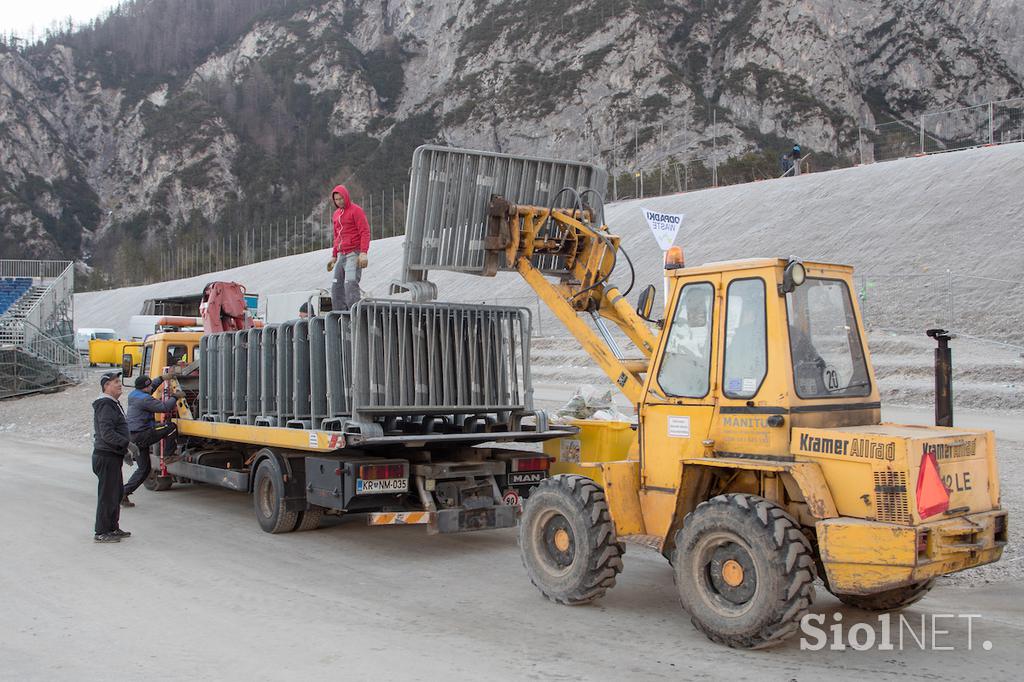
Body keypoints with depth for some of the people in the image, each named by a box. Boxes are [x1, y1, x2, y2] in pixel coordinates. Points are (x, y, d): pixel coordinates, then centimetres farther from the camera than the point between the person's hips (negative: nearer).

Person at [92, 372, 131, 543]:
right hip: (107, 457, -11)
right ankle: (101, 533, 0)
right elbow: (107, 434, -25)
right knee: (107, 495, -6)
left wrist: (125, 450, 22)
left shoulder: (113, 404, 18)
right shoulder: (105, 406, -16)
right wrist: (127, 444, -26)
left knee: (115, 493, 17)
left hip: (113, 456, 11)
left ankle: (113, 528, 26)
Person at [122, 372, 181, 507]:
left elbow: (150, 388, 36)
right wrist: (175, 397, -5)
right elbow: (164, 407, -19)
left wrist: (162, 378, 36)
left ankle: (124, 492, 10)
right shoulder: (145, 399, -15)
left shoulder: (133, 395, 16)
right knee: (171, 426, -4)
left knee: (144, 468, 14)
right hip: (142, 435, -10)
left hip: (133, 437, 10)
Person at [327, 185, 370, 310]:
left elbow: (365, 232, -13)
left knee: (350, 284, -20)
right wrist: (334, 256, 22)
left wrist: (363, 253, -23)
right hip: (341, 255, 8)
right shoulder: (336, 214, 19)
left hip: (354, 254, -8)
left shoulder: (356, 210, -5)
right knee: (336, 288, 3)